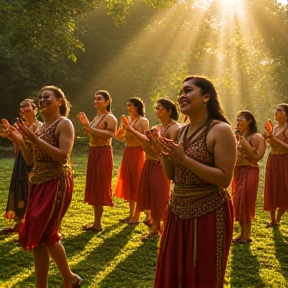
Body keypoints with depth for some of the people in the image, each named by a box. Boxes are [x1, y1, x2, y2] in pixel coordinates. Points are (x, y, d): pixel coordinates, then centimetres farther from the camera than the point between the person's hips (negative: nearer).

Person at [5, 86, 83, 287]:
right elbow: (31, 161, 16)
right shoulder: (40, 127, 15)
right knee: (36, 234, 7)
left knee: (45, 233, -6)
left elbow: (63, 156, -21)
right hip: (39, 184, 8)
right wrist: (21, 142, 2)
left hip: (56, 184, -8)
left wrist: (36, 139, -22)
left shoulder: (64, 124, -8)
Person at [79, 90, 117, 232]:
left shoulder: (110, 118, -9)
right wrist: (86, 125, 3)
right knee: (93, 187, 12)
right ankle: (96, 221, 20)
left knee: (99, 186, -5)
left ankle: (98, 223, 2)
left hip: (103, 153, -9)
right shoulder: (97, 117, 17)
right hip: (93, 152, 9)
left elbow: (110, 134, -25)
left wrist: (90, 128, -25)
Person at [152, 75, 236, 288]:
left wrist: (184, 159, -22)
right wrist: (164, 152, -6)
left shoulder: (221, 130, -14)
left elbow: (225, 179, -20)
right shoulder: (180, 132, 7)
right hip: (178, 212, 7)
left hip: (209, 214, -7)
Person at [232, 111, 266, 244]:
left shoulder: (257, 137, -9)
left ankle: (247, 235, 5)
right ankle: (242, 233, 20)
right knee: (238, 203, 10)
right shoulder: (238, 136, 13)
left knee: (245, 203, -4)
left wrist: (244, 143, -21)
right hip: (237, 172, 8)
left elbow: (257, 157, -18)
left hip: (249, 172, -8)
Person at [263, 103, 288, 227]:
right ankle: (273, 220, 18)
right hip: (272, 160, 8)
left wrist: (275, 138, -20)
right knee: (271, 190, 9)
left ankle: (278, 220, 12)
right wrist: (268, 139, 1)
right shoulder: (275, 127, 11)